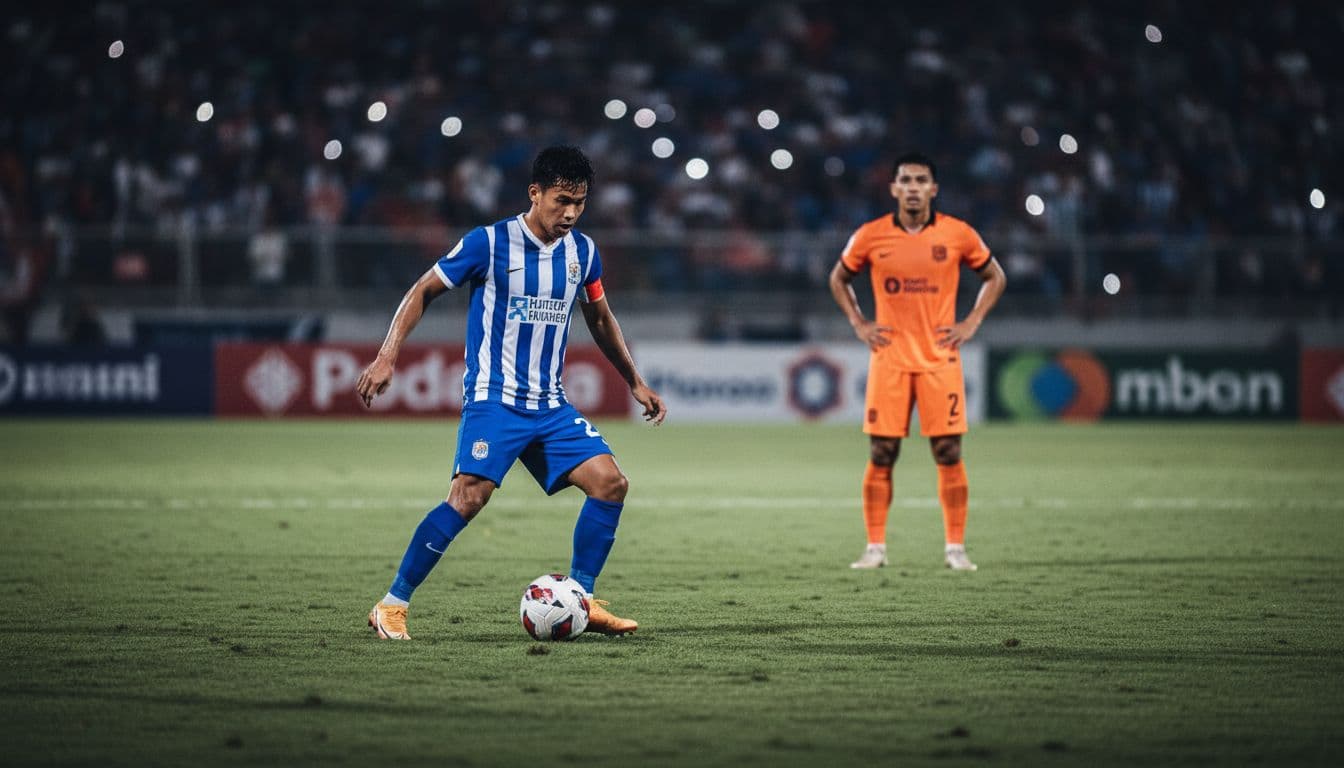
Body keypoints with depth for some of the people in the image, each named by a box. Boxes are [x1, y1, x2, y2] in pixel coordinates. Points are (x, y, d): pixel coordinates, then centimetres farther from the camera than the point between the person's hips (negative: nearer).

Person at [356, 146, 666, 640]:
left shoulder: (582, 252, 7)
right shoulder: (490, 243, -9)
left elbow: (600, 319, 24)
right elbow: (423, 292, -2)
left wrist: (635, 383, 26)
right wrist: (386, 357, -12)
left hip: (550, 404, 6)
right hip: (494, 399, -6)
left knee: (610, 482, -9)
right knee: (470, 495, -23)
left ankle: (580, 601, 3)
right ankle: (392, 606, -14)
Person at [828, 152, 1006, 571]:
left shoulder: (958, 234, 0)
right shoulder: (871, 236, 0)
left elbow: (995, 277, 14)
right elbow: (839, 278, 17)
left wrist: (971, 323, 3)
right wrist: (859, 324, 5)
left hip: (940, 359, 0)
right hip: (889, 360, 0)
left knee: (948, 454, -2)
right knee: (881, 456, -1)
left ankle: (955, 548, 4)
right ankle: (875, 547, 5)